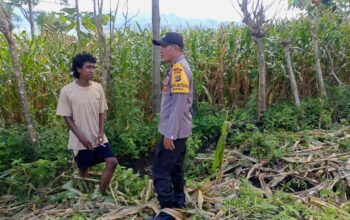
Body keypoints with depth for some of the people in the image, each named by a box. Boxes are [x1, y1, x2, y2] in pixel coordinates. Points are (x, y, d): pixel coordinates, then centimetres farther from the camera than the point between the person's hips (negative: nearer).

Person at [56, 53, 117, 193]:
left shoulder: (98, 88, -3)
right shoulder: (67, 91, -14)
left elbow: (101, 113, 5)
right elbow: (67, 118, -10)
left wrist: (101, 133, -7)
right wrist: (81, 137, -16)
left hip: (98, 138, 4)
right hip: (81, 141, -3)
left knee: (112, 162, -4)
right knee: (84, 170, 11)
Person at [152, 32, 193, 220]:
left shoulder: (179, 68, -19)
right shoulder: (177, 68, 13)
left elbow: (179, 105, -24)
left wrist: (170, 134, -23)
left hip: (174, 131, -10)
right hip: (178, 130, 10)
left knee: (160, 170, -4)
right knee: (175, 168, 19)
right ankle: (179, 203, 33)